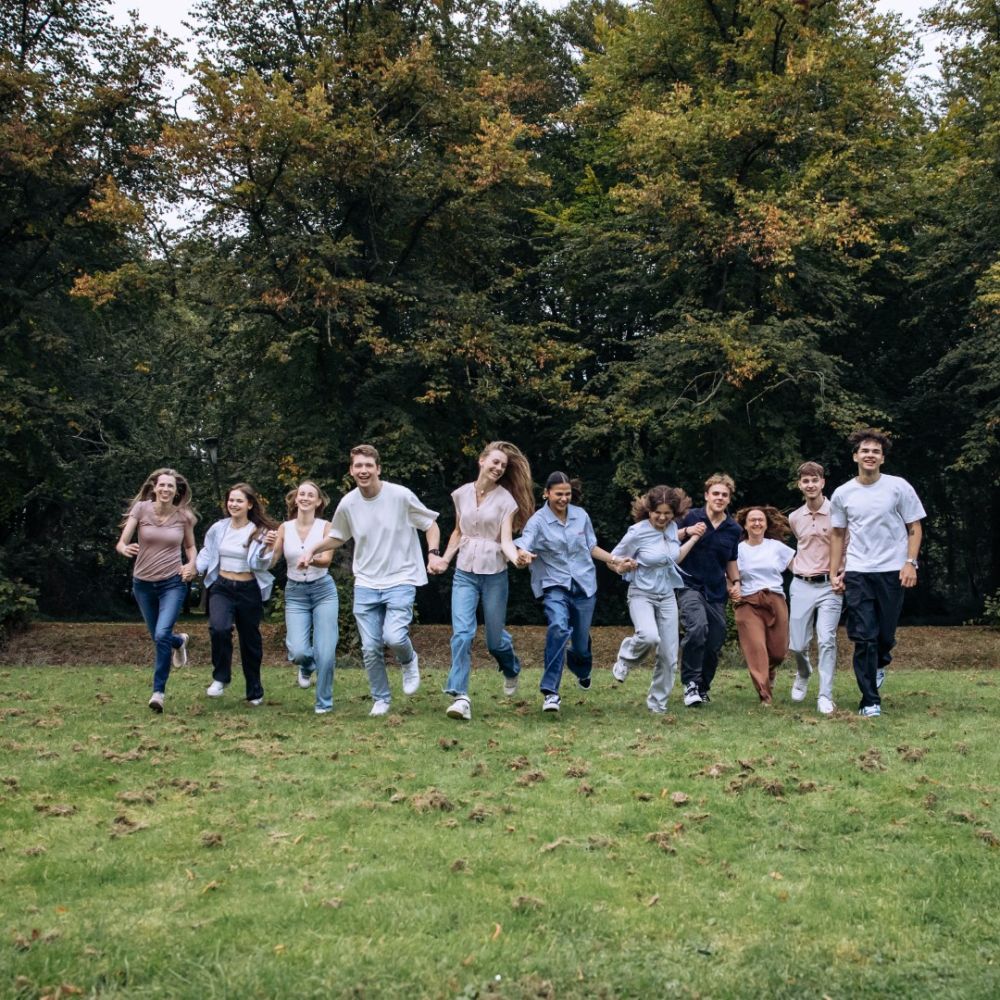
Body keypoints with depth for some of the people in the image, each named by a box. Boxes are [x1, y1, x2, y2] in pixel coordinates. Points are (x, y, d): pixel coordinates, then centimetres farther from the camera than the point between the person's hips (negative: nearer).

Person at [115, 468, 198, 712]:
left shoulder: (184, 516, -6)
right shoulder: (141, 509, -9)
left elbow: (190, 546, 12)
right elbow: (121, 543, -16)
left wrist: (192, 564, -7)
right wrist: (125, 549, -39)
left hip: (172, 583, -2)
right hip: (143, 583, 2)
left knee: (162, 635, -19)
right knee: (158, 637, 15)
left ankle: (158, 691, -4)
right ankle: (179, 641, 52)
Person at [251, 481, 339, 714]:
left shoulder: (325, 527, -6)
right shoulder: (285, 528, 0)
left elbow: (327, 559, -19)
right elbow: (269, 562, 0)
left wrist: (311, 560, -40)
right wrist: (267, 547, -21)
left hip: (323, 590, -1)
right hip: (295, 592, 1)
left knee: (326, 652, -5)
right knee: (297, 651, -14)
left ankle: (324, 703, 15)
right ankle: (307, 666, 25)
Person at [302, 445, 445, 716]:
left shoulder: (401, 495, -11)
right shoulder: (347, 504, -1)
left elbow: (430, 524, 0)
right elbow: (337, 537, 17)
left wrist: (433, 553, -16)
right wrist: (313, 549, 0)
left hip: (401, 581, -3)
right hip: (366, 584, 3)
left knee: (394, 637, -22)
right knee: (371, 648, 4)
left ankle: (409, 662, 14)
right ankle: (381, 699, 25)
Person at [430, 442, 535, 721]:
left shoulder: (505, 499, -5)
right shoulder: (462, 494, 4)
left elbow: (506, 540, -13)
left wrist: (517, 558, -33)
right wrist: (444, 559, 8)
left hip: (494, 574, -2)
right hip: (464, 573, 2)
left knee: (495, 639, 8)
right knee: (462, 633, -15)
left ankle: (512, 671, 42)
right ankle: (460, 697, -17)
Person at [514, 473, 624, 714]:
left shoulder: (580, 515, 2)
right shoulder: (538, 521, -10)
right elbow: (522, 545, -24)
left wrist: (612, 559, 2)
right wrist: (522, 555, -47)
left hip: (584, 585, 4)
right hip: (554, 585, -4)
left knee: (581, 639, 12)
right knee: (559, 628, -30)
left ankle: (582, 671, 50)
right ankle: (550, 692, -26)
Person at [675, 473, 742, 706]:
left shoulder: (734, 529, 7)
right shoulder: (692, 517, -5)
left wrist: (736, 582, 7)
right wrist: (687, 531, -17)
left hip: (717, 592, 5)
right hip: (690, 585, -5)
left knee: (714, 644, 8)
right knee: (697, 627, -30)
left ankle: (703, 687, 31)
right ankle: (691, 683, -17)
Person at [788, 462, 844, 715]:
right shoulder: (794, 518, 8)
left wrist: (845, 572, -11)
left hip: (830, 586, -4)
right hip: (801, 585, 4)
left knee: (826, 641, -12)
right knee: (797, 644, 4)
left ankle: (825, 697, -7)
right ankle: (803, 674, 37)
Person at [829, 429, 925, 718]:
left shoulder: (898, 487, -1)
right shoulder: (842, 494, 5)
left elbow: (915, 528, 3)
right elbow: (838, 535, 14)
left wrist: (910, 563, -9)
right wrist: (834, 574, 10)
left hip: (892, 571, -1)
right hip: (857, 573, 1)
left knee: (886, 634, 7)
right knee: (864, 637, -4)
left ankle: (879, 664, 42)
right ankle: (870, 702, 0)